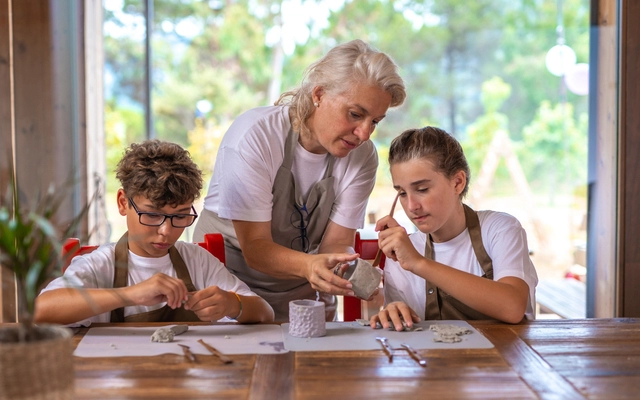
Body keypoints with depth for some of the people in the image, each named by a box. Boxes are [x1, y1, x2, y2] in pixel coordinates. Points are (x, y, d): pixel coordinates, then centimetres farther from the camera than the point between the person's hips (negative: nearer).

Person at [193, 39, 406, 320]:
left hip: (303, 296, 4)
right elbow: (255, 247, -21)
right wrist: (309, 265, -40)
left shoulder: (362, 156, -6)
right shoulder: (254, 136, -18)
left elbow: (337, 243, -8)